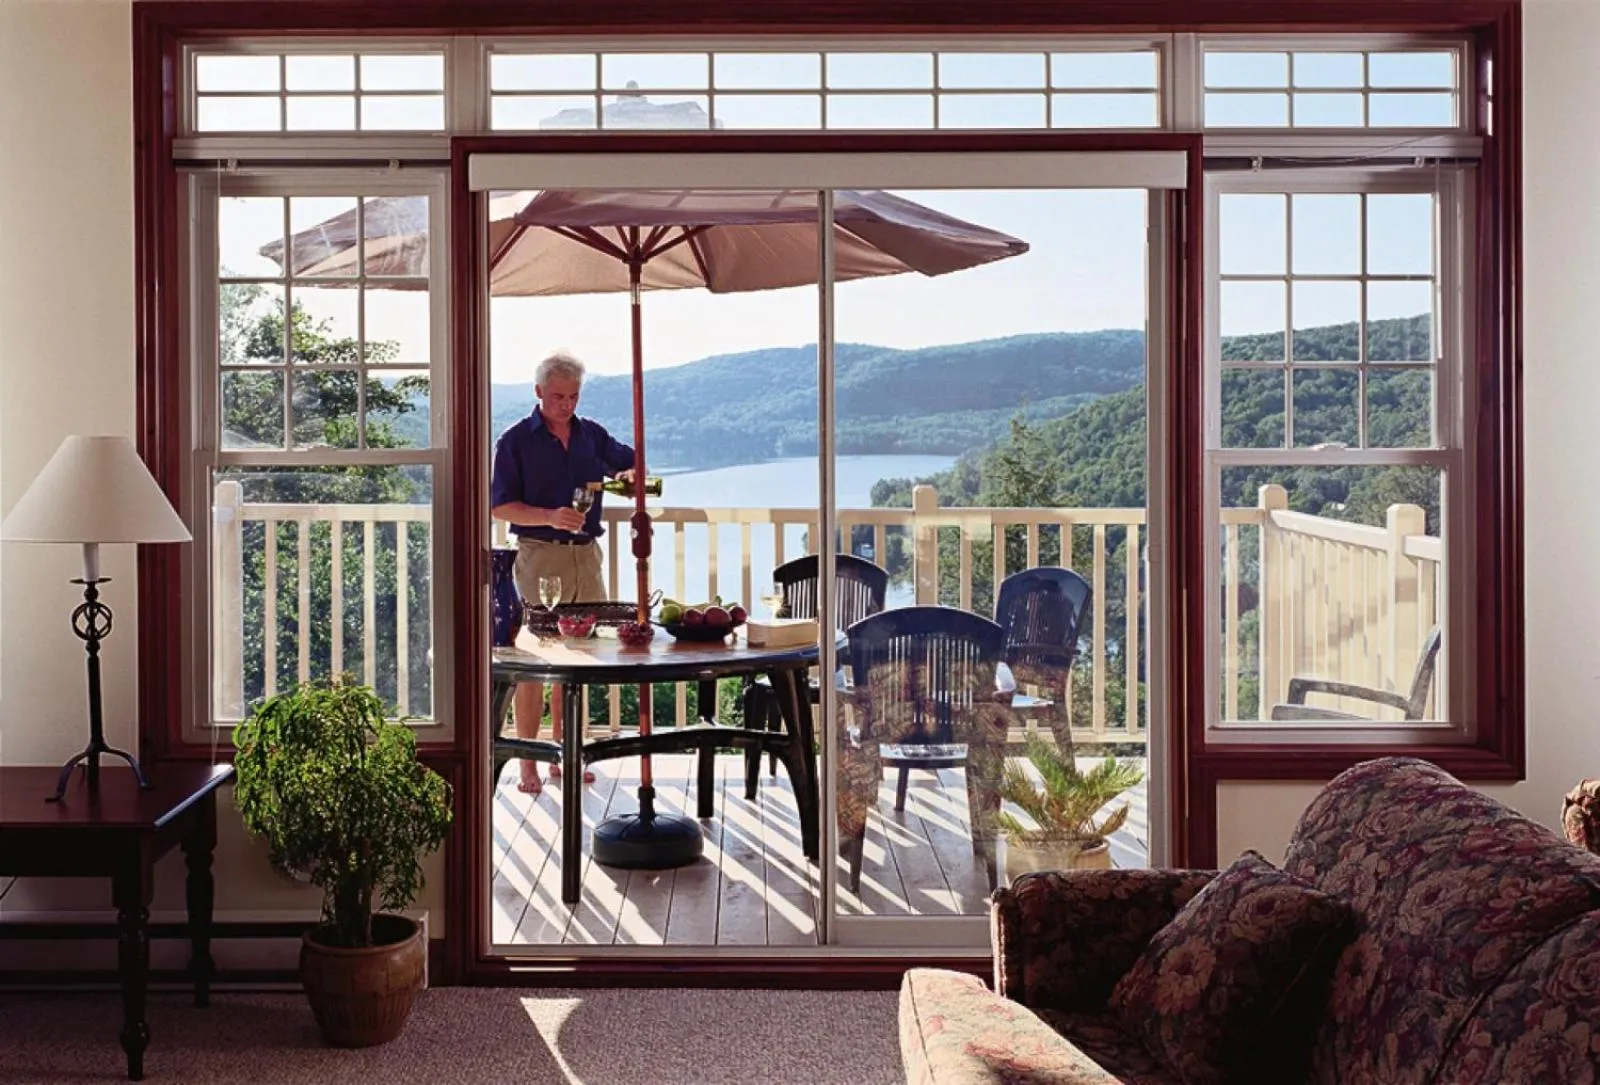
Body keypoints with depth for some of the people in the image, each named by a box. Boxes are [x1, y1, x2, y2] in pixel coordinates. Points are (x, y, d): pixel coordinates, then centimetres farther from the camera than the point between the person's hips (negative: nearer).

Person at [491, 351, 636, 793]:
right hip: (539, 557, -5)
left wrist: (629, 476, -4)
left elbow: (632, 464, 22)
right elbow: (500, 507, -6)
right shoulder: (516, 441, -2)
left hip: (585, 555, 5)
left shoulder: (593, 435, 11)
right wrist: (550, 517, -21)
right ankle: (528, 765, 1)